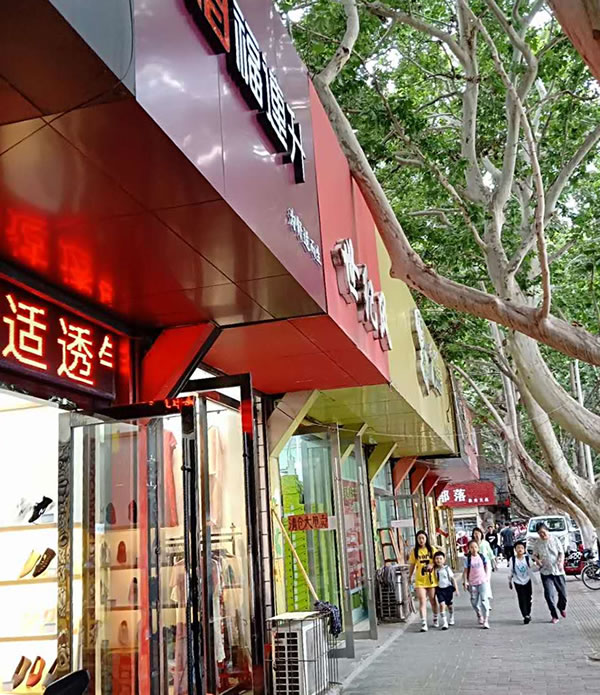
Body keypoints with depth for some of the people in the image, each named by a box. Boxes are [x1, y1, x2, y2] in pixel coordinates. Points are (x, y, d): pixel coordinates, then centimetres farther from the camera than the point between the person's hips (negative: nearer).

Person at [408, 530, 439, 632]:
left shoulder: (432, 549, 0)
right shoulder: (414, 551, 0)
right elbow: (412, 565, 8)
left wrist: (432, 565, -15)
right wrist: (410, 576, 8)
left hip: (431, 579, 1)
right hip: (420, 580, -1)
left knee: (433, 600, 15)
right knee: (422, 601, -9)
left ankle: (436, 619, 36)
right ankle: (423, 624, -11)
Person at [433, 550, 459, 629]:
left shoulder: (447, 568, -7)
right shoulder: (435, 570, -4)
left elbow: (453, 578, -2)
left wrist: (456, 589, -2)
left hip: (448, 588, 0)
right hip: (440, 589, 0)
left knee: (450, 605, 14)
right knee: (442, 604, -16)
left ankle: (451, 619, 39)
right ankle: (444, 623, -14)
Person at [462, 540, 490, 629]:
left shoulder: (482, 556, -3)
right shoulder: (467, 559, -8)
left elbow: (486, 566, 11)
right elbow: (465, 571, -5)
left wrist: (486, 577, 13)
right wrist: (465, 582, -9)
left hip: (483, 581, 0)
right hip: (472, 583, 0)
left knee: (484, 600, -9)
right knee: (474, 601, 10)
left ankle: (486, 621, -6)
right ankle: (479, 616, 36)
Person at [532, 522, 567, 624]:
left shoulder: (555, 539, -2)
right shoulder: (537, 543, 1)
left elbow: (561, 552, -1)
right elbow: (535, 555, 10)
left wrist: (561, 562, -18)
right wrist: (537, 560, -13)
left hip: (558, 571, 0)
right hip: (546, 572, 0)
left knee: (563, 593, 8)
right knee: (549, 595, -9)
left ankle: (562, 607, 40)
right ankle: (554, 616, 4)